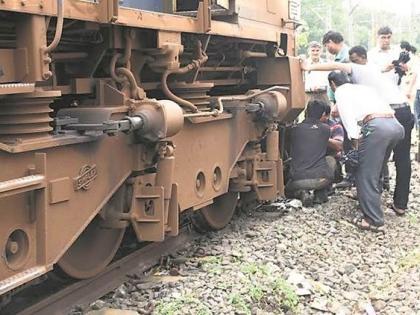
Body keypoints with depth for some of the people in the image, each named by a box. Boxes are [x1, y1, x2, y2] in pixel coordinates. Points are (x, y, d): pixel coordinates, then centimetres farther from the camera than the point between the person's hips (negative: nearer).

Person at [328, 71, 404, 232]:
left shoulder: (341, 91, 13)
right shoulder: (364, 88, 34)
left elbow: (348, 116, -2)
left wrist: (355, 139, -4)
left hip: (376, 127, -7)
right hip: (396, 126, 8)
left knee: (366, 176, 2)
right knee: (374, 171, 24)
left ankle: (374, 221, 3)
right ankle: (369, 204, 37)